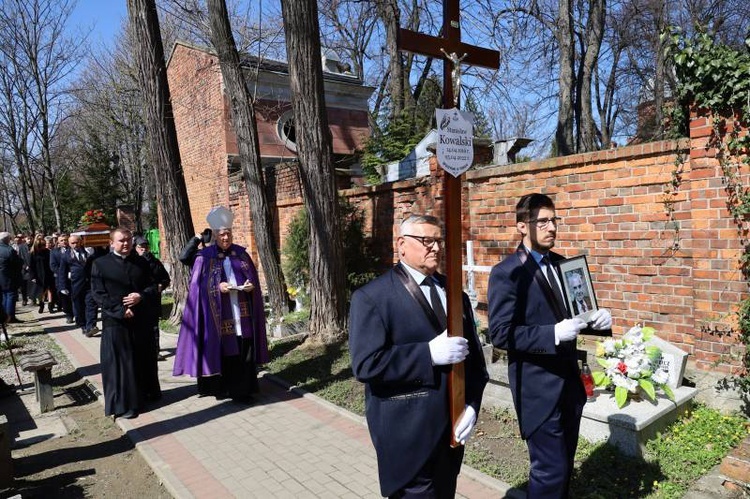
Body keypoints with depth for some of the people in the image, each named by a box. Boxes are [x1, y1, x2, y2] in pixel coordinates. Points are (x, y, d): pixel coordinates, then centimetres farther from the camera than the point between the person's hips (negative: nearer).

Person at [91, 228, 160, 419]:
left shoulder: (141, 262, 8)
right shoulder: (100, 264, -2)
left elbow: (153, 286, 7)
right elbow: (98, 294, -8)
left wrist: (141, 297, -14)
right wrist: (121, 310, -17)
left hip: (142, 319, 4)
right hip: (115, 321, -3)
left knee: (144, 359, 15)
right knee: (119, 362, 2)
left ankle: (146, 392, 32)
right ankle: (122, 404, 11)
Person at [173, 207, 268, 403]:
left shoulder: (241, 253, 10)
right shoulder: (205, 256, 1)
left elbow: (253, 277, 13)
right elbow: (198, 285, -2)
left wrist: (250, 285, -9)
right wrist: (218, 287, -17)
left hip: (242, 313, 3)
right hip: (219, 315, -3)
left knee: (244, 351, 3)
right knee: (221, 351, 1)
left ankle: (242, 389, 12)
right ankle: (220, 388, 17)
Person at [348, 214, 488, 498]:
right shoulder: (372, 296, -12)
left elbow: (473, 353, 9)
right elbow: (365, 365, -21)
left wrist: (472, 404, -5)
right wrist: (429, 353, -25)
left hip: (452, 424, 6)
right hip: (408, 432, -6)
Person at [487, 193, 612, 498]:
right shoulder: (506, 273, -15)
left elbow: (573, 313, 16)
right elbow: (501, 334, -20)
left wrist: (597, 317, -5)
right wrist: (553, 334, -29)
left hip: (569, 381, 7)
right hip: (537, 387, -7)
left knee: (565, 465, 20)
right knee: (551, 470, 0)